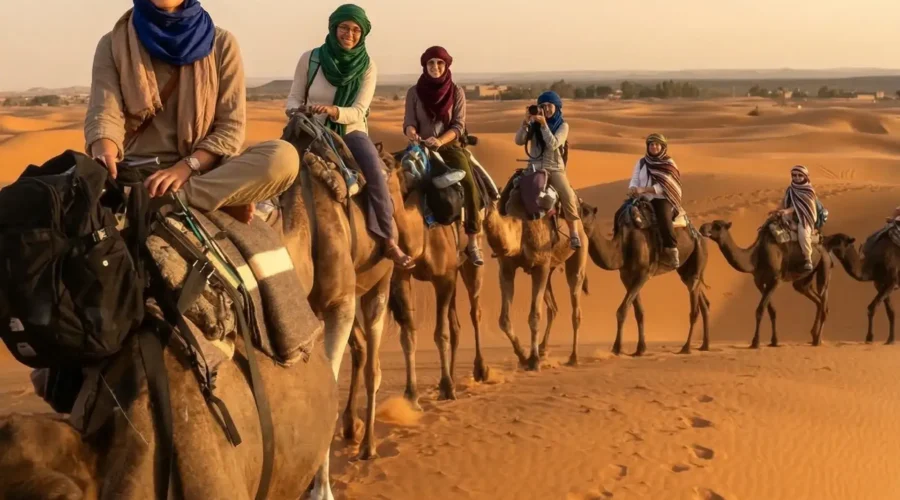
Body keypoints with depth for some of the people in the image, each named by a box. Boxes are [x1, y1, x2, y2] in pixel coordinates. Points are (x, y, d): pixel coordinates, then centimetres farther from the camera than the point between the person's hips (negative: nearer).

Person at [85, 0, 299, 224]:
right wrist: (105, 156, -34)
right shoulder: (113, 45, 3)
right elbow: (104, 115, -10)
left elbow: (232, 127, -3)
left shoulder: (221, 43, 2)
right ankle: (221, 203, -25)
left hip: (205, 170, 0)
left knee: (283, 157, -28)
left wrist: (187, 167, -21)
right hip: (137, 174, 1)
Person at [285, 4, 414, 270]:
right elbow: (294, 98, 1)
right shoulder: (310, 58, -4)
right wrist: (296, 112, -23)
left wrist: (333, 110, -32)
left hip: (351, 132, -1)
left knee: (375, 170, -30)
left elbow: (358, 113, -12)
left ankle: (389, 240, -26)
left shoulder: (368, 67, -4)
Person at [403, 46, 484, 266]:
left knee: (469, 186, -25)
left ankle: (473, 243, -18)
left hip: (450, 146, -1)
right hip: (422, 147, 1)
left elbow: (459, 126, -4)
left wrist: (440, 141, -23)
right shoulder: (414, 92, 3)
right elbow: (409, 123, -1)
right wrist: (412, 134, -26)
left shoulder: (457, 92, 2)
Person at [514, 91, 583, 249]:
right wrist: (526, 122, -17)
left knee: (568, 195, -25)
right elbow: (519, 141, -6)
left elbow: (553, 144, -15)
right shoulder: (534, 124, 6)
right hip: (536, 166, 0)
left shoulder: (563, 126, 2)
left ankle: (574, 235, -17)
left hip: (556, 168, 0)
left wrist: (543, 124, -22)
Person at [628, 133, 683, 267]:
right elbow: (634, 180, 5)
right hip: (643, 200, 4)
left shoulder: (669, 164, 0)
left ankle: (672, 251, -30)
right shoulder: (641, 163, 12)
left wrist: (643, 189, -22)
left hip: (662, 199, -4)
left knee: (664, 217, -36)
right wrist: (632, 189, -20)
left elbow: (664, 186, -12)